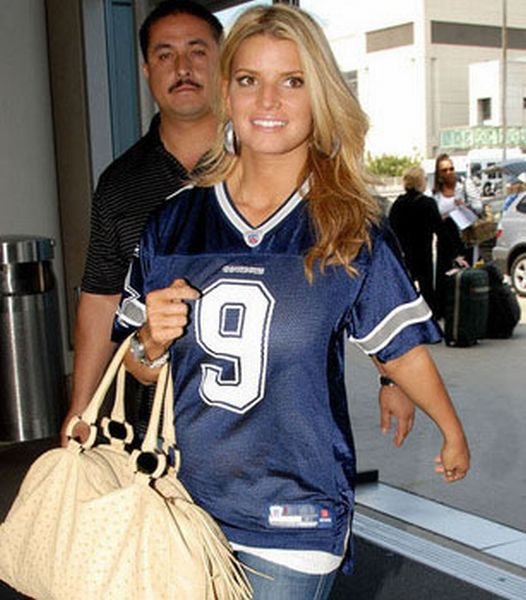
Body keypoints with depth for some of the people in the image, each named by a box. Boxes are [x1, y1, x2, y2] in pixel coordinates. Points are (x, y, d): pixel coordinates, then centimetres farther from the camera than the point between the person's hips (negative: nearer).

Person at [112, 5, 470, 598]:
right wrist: (153, 342, -14)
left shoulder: (353, 232, -8)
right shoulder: (173, 221, -1)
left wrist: (452, 432, 16)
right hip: (186, 503, 3)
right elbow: (142, 369, 8)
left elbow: (401, 346, 5)